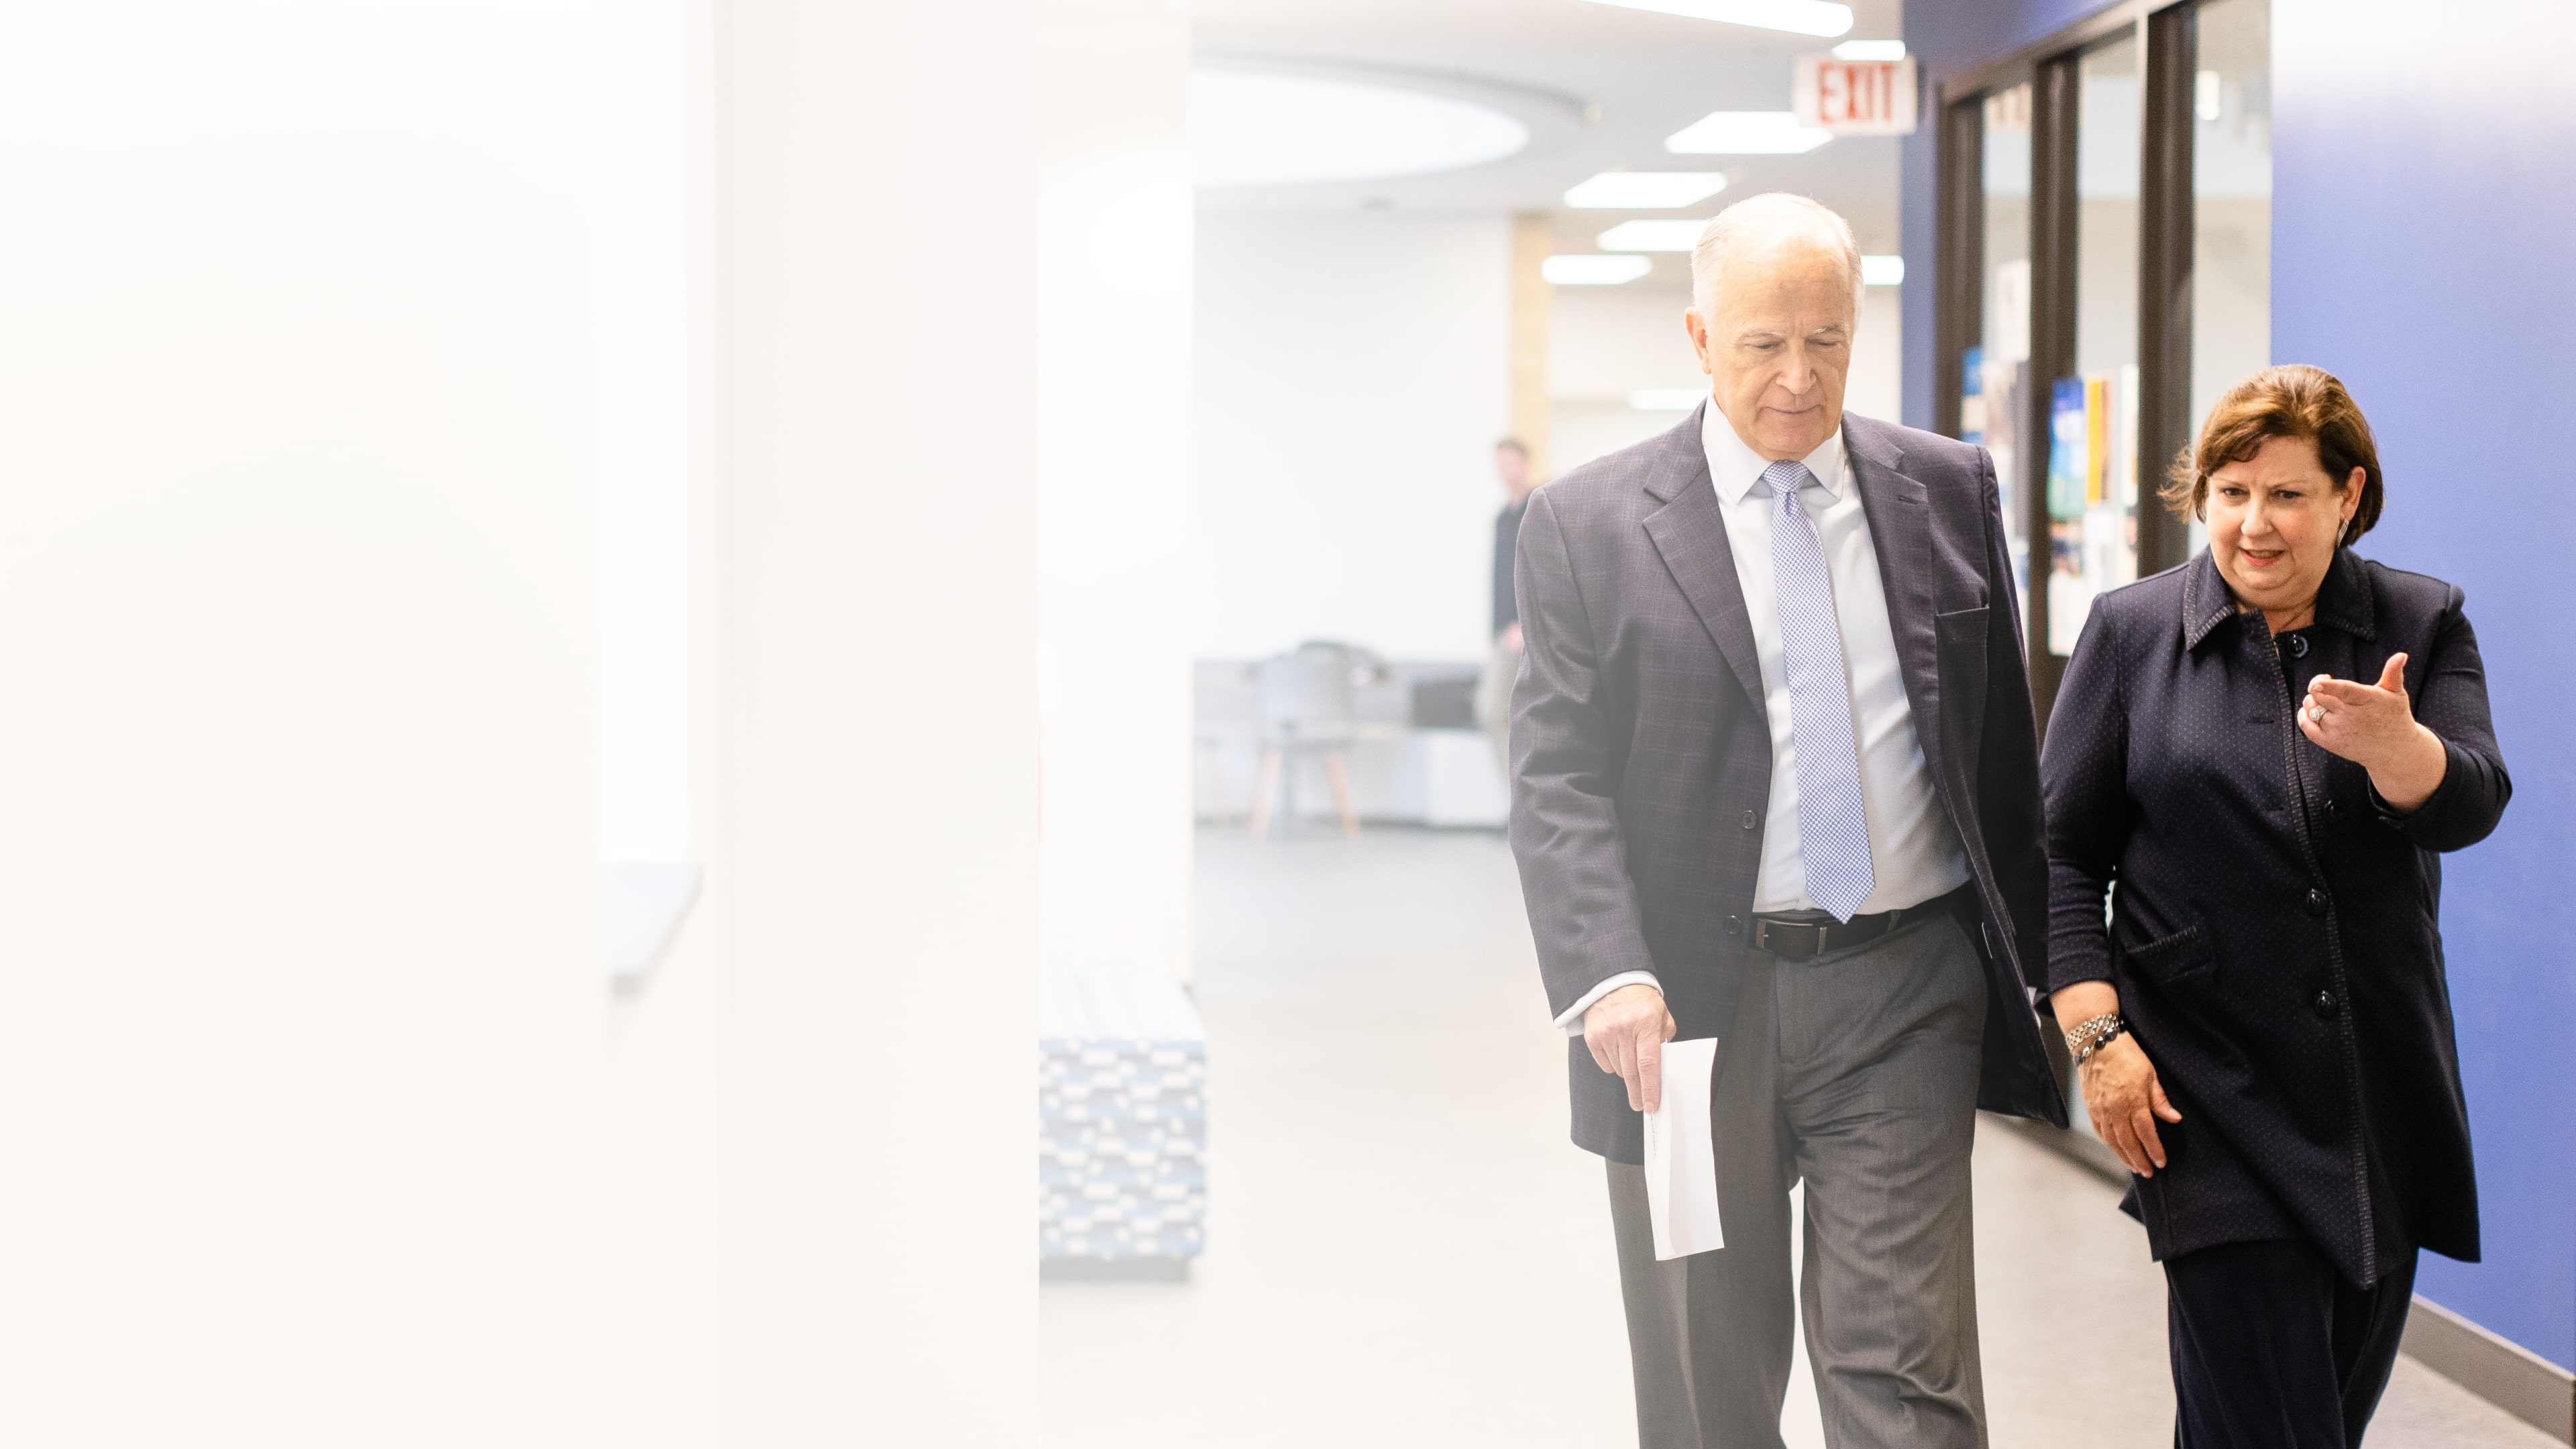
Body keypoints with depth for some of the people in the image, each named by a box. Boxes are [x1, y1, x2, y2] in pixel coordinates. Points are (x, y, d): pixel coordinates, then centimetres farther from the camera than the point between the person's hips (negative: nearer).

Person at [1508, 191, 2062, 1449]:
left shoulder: (1946, 490, 7)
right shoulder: (1589, 523, 0)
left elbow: (2002, 745, 12)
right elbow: (1557, 782, -6)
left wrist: (2031, 959, 12)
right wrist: (1607, 977, -20)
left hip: (1905, 992, 1)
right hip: (1692, 1005, -1)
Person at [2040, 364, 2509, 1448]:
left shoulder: (2422, 625, 4)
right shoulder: (2132, 631, 0)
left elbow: (2468, 807, -11)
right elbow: (2064, 849, 0)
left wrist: (2390, 744, -33)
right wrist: (2096, 1032, -10)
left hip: (2382, 1094, 3)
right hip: (2215, 1093, -3)